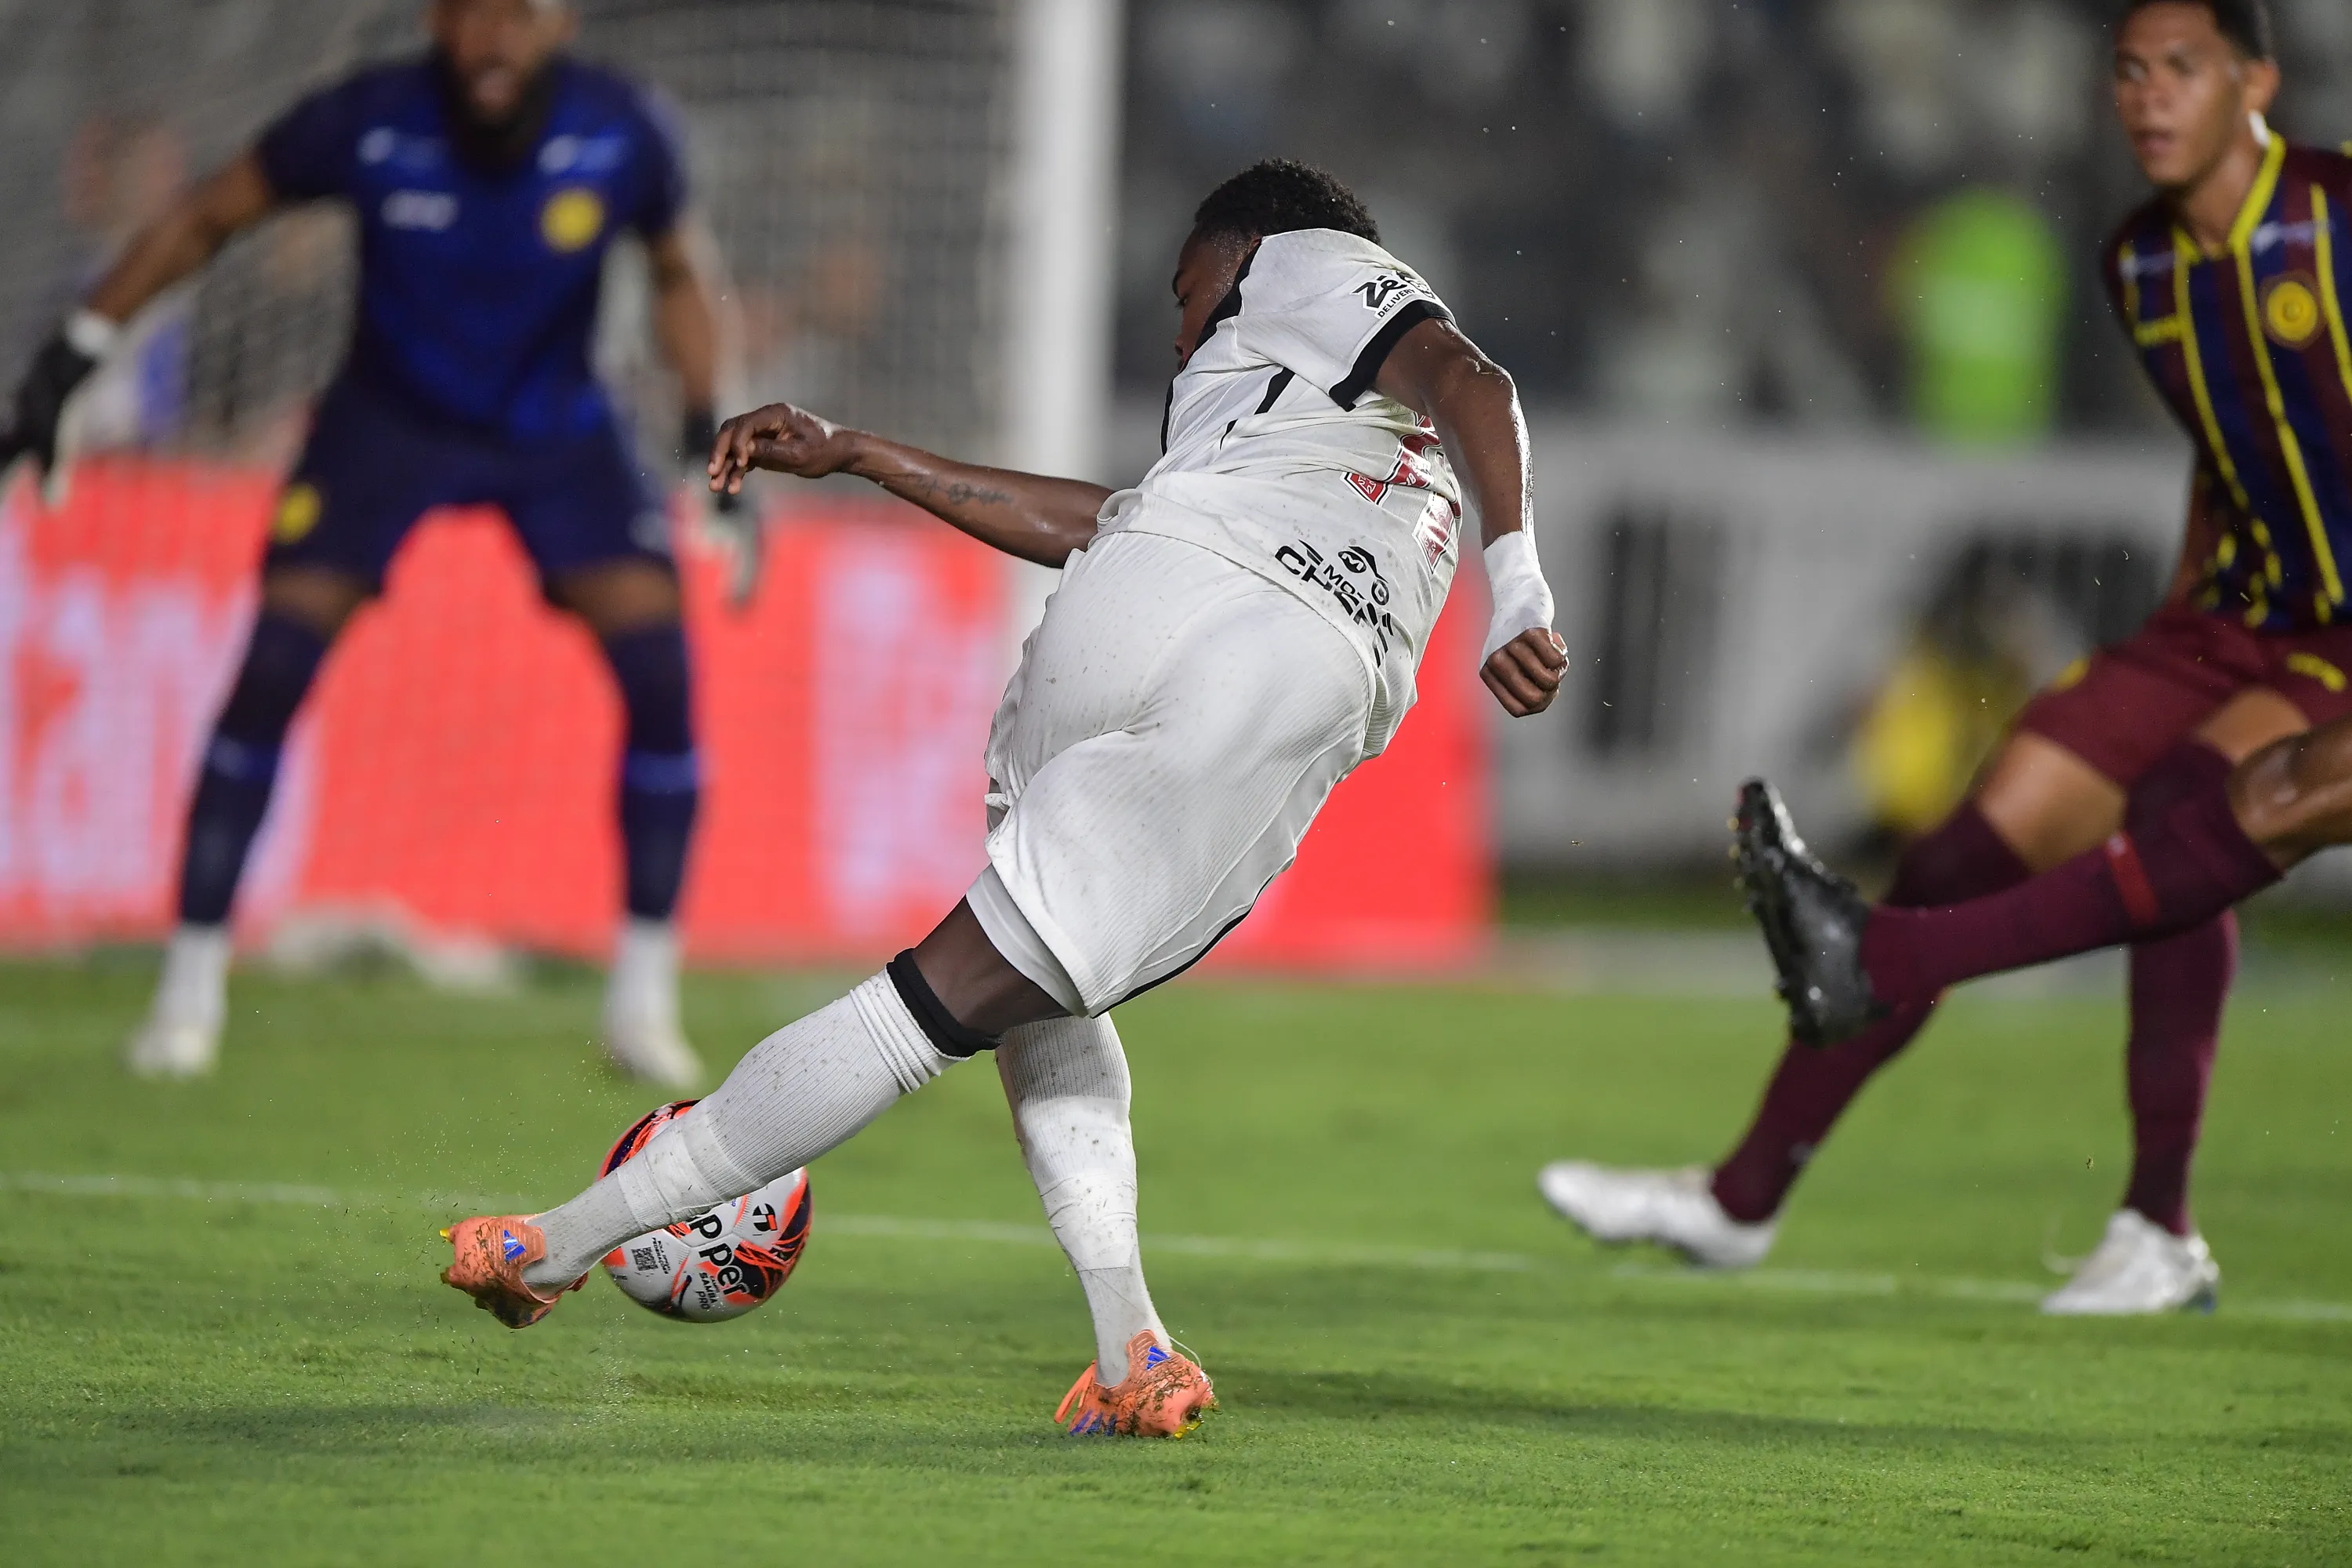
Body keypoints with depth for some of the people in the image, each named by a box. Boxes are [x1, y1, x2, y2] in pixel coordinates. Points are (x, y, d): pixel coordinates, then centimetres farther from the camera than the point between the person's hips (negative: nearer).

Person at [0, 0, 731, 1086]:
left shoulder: (623, 138, -21)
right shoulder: (366, 125, -25)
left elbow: (675, 276, 1)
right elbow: (207, 219, -10)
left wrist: (711, 437, -5)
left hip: (556, 435, 1)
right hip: (388, 419, -1)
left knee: (658, 664, -15)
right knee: (274, 662, -15)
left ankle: (644, 1000, -3)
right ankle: (190, 987, -3)